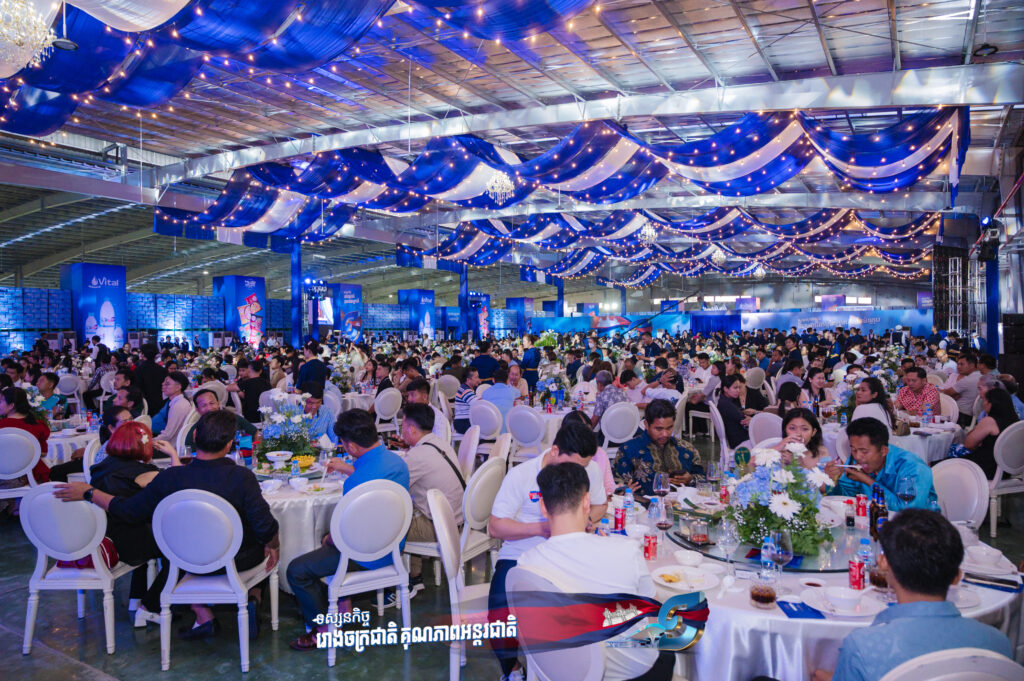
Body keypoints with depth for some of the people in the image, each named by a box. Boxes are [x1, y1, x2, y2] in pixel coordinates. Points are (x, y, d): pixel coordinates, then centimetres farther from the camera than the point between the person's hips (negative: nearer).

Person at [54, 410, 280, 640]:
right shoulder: (242, 477, -28)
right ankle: (252, 598, 9)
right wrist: (274, 548, -1)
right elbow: (266, 528, -23)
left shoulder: (170, 478, -22)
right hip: (241, 560, -1)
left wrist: (88, 492, 5)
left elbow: (127, 511, -8)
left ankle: (204, 617, 23)